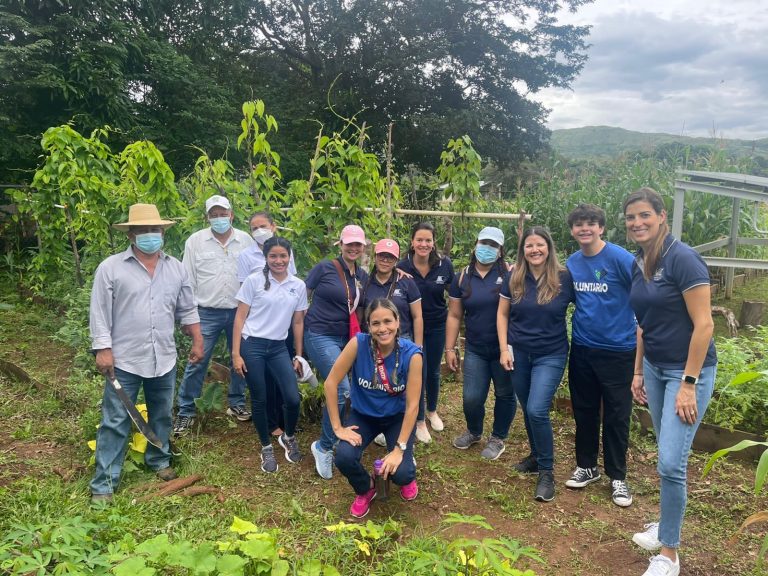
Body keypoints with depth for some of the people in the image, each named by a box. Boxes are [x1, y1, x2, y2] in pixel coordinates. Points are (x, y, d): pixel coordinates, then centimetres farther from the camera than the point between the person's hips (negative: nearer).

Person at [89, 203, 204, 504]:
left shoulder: (176, 268, 6)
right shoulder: (111, 267, -6)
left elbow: (187, 310, 12)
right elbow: (100, 312, -7)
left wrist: (197, 341, 8)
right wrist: (103, 349, -13)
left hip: (164, 360, 4)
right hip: (124, 361, -4)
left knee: (162, 416, 18)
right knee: (115, 422, 1)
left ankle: (159, 460, 39)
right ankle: (104, 483, 10)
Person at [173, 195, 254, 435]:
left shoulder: (246, 240, 3)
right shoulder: (195, 241, 0)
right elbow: (188, 280, 2)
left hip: (239, 311, 2)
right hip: (207, 313, -2)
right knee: (197, 362, -2)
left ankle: (237, 403, 29)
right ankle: (185, 412, 10)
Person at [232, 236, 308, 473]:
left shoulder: (299, 286, 5)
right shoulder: (254, 281, -4)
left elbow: (298, 323, 11)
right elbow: (240, 318, -3)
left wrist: (298, 356, 11)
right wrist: (236, 353, -8)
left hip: (279, 348, 3)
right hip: (252, 346, -2)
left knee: (293, 399, -5)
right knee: (260, 400, 5)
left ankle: (288, 437, 25)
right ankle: (266, 448, 26)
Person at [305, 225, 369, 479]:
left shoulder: (363, 276, 7)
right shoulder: (324, 268, -8)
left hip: (346, 339, 6)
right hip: (320, 336, -6)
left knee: (336, 391, 6)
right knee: (342, 390, -19)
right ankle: (324, 446, -1)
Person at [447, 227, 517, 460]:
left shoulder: (509, 274, -6)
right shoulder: (463, 278, 4)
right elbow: (454, 316, 7)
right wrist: (450, 348, 3)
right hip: (475, 350, 2)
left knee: (505, 395, 11)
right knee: (471, 397, 2)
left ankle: (498, 438, 34)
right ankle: (474, 432, 33)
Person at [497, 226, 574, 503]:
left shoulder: (564, 278, -8)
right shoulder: (514, 278, -1)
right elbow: (502, 314, 5)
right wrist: (504, 349, -1)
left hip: (550, 355, -3)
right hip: (518, 353, 3)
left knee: (537, 410, -13)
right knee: (528, 410, 13)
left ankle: (547, 471, 4)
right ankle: (536, 455, 37)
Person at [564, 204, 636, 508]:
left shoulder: (619, 258, -14)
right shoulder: (571, 263, 4)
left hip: (618, 350, -5)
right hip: (582, 349, 5)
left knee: (616, 416, 5)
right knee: (584, 411, 15)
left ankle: (617, 477, 21)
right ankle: (586, 466, 32)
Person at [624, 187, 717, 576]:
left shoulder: (683, 259, -18)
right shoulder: (638, 264, 6)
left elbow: (704, 325, -19)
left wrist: (688, 384, -19)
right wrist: (638, 372, 15)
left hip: (688, 370, -7)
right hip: (655, 368, 7)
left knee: (671, 463, -6)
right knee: (667, 457, 16)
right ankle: (667, 524, 32)